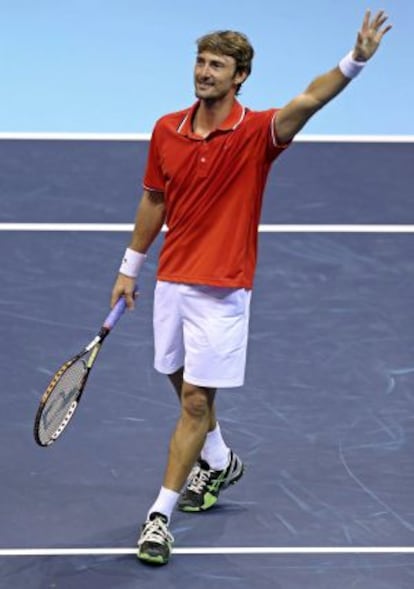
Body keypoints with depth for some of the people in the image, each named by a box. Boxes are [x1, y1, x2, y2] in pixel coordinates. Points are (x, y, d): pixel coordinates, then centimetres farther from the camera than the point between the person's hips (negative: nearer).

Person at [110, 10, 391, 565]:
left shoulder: (256, 132, -13)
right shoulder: (166, 130, 1)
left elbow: (306, 102, -32)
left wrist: (354, 61, -50)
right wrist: (130, 268, 18)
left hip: (222, 290, -5)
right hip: (171, 282, 5)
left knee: (197, 402, -5)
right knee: (185, 385, 20)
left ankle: (161, 514, 0)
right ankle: (219, 462, 46)